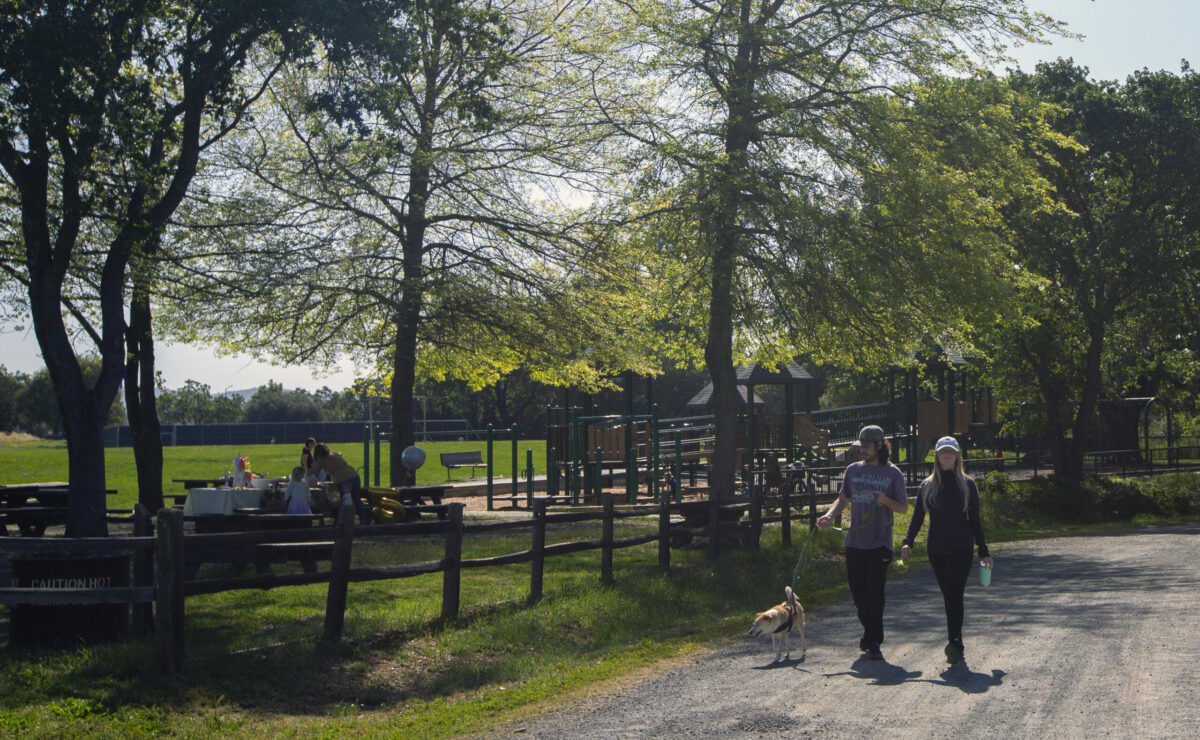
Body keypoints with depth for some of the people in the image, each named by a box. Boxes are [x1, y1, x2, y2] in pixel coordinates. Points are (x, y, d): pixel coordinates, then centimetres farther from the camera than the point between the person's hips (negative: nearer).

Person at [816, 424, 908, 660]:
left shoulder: (892, 473, 0)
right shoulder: (853, 470, 11)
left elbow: (903, 508, 1)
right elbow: (843, 499, 18)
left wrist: (884, 500, -19)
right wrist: (830, 515, -1)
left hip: (879, 543, -4)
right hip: (854, 542, 4)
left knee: (875, 592, -10)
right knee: (858, 591, 9)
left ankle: (874, 642, -5)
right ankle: (870, 633, 28)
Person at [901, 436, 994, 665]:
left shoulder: (967, 484, 6)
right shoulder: (927, 486, 11)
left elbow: (974, 519, 8)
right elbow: (917, 517, 7)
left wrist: (983, 551, 6)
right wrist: (907, 542, -8)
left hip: (961, 547, -3)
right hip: (936, 549, 3)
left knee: (954, 594, -15)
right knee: (949, 597, 5)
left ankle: (954, 643, -20)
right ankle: (956, 646, 10)